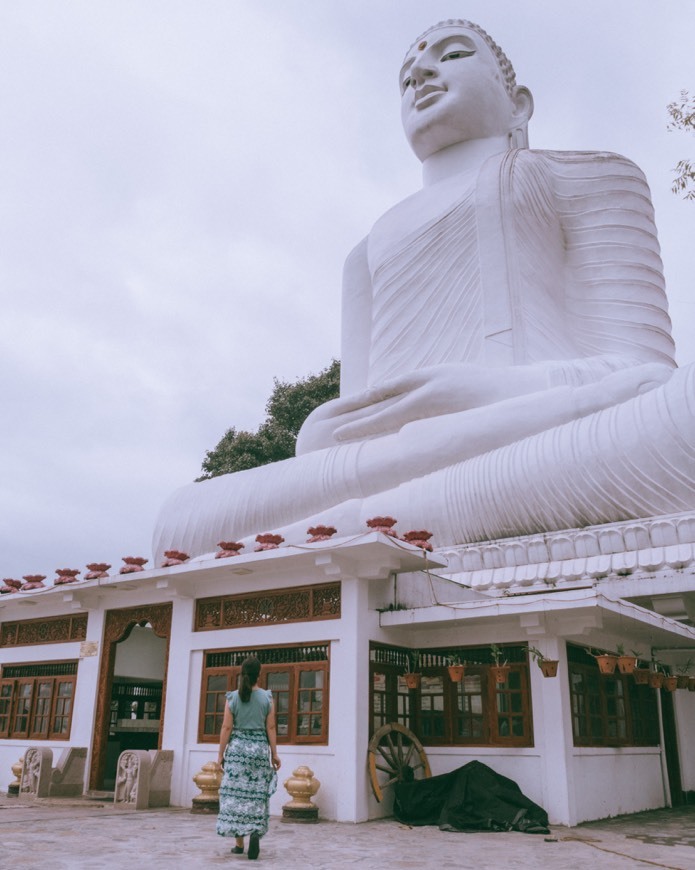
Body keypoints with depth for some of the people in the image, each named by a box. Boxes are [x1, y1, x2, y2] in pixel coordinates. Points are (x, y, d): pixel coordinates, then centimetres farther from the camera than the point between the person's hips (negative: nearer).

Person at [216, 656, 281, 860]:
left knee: (236, 794, 5)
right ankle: (255, 832, -15)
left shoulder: (232, 698, -2)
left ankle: (239, 843, 7)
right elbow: (271, 728, -2)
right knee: (257, 795, 6)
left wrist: (221, 754, 1)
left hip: (237, 748, 0)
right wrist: (274, 754, 3)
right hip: (259, 749, 0)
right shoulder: (267, 698, -1)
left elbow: (226, 728, -4)